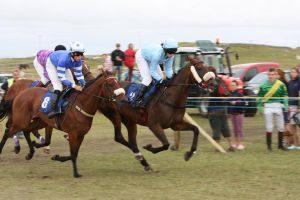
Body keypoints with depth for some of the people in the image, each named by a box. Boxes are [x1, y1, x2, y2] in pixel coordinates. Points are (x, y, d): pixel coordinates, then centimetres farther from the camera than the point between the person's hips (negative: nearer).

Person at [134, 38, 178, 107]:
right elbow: (152, 71, -35)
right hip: (141, 56, -8)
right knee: (147, 78, -20)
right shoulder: (158, 54, -44)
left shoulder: (170, 56, -24)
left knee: (160, 77, 4)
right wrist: (160, 80, -38)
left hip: (150, 59, 8)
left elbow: (168, 68, -14)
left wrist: (170, 78, -29)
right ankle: (138, 100, -19)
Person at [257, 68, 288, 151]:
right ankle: (269, 145, 7)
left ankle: (280, 144, 20)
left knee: (281, 126, 7)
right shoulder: (264, 85, -1)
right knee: (269, 127, 0)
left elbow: (285, 96, 6)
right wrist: (259, 107, 1)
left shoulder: (281, 85, 0)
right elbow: (259, 97, 5)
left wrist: (285, 106, -1)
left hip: (278, 107, 1)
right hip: (268, 107, -1)